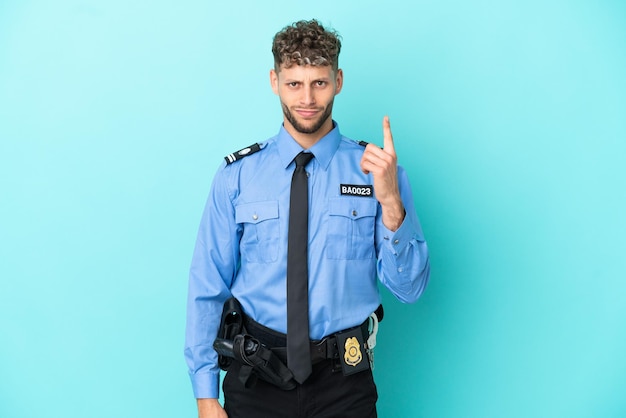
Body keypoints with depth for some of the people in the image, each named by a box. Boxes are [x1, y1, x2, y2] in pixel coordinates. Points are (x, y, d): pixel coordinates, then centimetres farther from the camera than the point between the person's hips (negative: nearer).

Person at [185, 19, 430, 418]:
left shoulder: (377, 170, -5)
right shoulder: (237, 175, -5)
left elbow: (409, 288, -7)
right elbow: (208, 287, -2)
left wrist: (391, 203, -21)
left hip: (343, 381, 0)